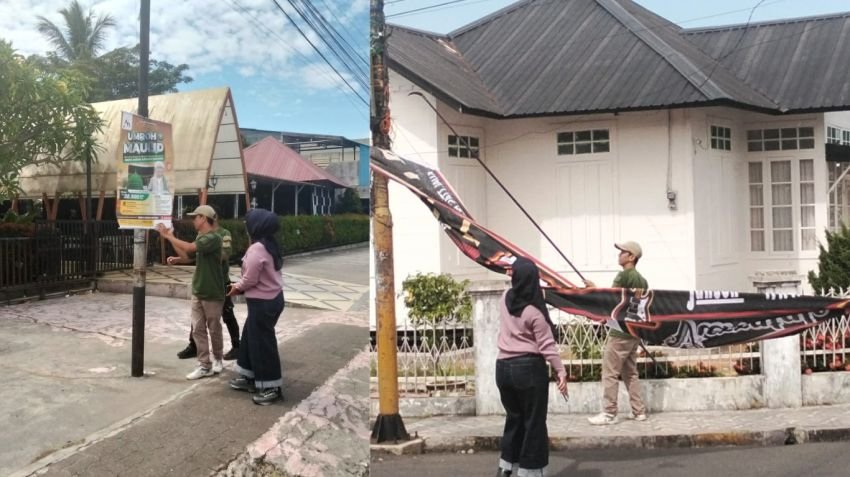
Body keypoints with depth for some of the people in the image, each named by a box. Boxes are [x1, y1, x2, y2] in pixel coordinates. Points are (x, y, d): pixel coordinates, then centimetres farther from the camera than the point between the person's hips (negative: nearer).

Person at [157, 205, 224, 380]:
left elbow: (189, 248, -28)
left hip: (212, 293, -8)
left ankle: (217, 360, 26)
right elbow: (186, 256, 11)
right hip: (197, 291, 8)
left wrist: (169, 236, -17)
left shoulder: (213, 238, -19)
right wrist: (170, 237, 6)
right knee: (198, 329, 4)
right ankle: (204, 365, 6)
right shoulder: (200, 237, 10)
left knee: (214, 329, 8)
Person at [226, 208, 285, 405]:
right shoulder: (269, 245, 9)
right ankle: (250, 377, 30)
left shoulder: (256, 249, -22)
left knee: (262, 343, -1)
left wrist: (237, 287, -1)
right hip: (271, 299, 10)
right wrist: (240, 285, 9)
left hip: (262, 302, -10)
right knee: (250, 337, 20)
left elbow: (250, 279, -21)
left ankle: (271, 387, 7)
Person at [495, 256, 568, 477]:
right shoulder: (534, 312, -16)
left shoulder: (505, 298, 0)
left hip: (503, 367, 6)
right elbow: (547, 346, -14)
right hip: (529, 368, -6)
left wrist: (518, 271, 31)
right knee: (534, 422, 6)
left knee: (514, 418, 20)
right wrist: (561, 372, -10)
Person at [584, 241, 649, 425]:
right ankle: (639, 411, 16)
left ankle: (609, 413, -2)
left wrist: (594, 287, -1)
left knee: (610, 373, -4)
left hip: (620, 332, -8)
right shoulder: (642, 280, 12)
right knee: (631, 373, 15)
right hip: (634, 332, 9)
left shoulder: (624, 275, -12)